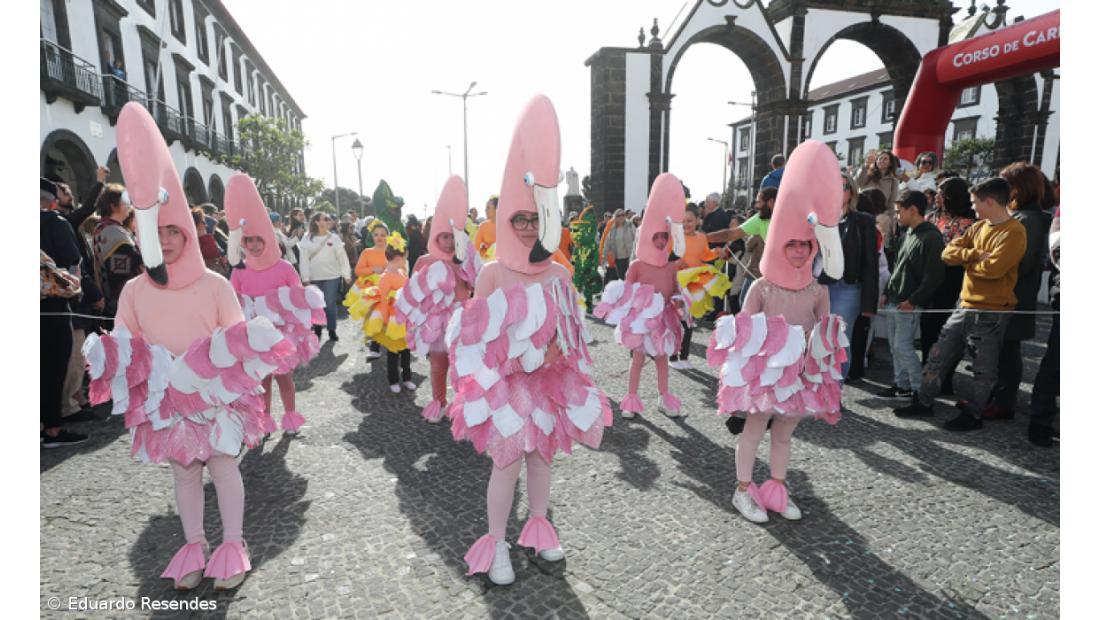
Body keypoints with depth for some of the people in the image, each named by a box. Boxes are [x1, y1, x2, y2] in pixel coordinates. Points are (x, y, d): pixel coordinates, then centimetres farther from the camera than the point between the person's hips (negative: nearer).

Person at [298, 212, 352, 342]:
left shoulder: (334, 237, 1)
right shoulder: (307, 239, -1)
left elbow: (342, 257, 2)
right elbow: (303, 259, -1)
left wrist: (347, 274, 0)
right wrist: (305, 277, -5)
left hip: (332, 276, 0)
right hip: (314, 277, 0)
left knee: (330, 304, 3)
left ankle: (332, 330, 14)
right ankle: (317, 331, 20)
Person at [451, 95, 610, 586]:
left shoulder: (558, 273, 0)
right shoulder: (493, 272, -11)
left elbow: (573, 330, 9)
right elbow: (474, 335, -10)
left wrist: (556, 351, -9)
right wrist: (514, 357, -15)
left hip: (550, 380, 4)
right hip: (504, 382, -4)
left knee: (541, 455, 16)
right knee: (508, 460, 0)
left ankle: (538, 528, 35)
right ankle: (497, 545, 18)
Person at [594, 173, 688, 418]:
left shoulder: (672, 265, 1)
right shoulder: (637, 265, -12)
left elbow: (675, 289, 10)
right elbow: (625, 293, -8)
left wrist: (678, 300, -9)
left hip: (664, 319, 4)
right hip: (642, 319, -4)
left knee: (662, 357, 14)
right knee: (638, 358, 4)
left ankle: (664, 398, 26)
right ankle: (632, 399, 14)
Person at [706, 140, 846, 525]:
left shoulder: (818, 291, 1)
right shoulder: (761, 287, -10)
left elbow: (826, 333, 7)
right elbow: (741, 333, -9)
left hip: (800, 371, 4)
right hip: (763, 369, -4)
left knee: (784, 432, 14)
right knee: (756, 427, 4)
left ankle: (777, 489, 30)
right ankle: (744, 489, 19)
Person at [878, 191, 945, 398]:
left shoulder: (931, 237, -15)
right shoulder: (909, 233, 13)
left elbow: (934, 276, -18)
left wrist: (913, 300, -18)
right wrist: (887, 292, 15)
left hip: (909, 304, -9)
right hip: (894, 301, 9)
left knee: (902, 346, -6)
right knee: (895, 346, 13)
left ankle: (920, 389, 7)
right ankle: (901, 384, 24)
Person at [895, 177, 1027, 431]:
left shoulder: (1014, 232, -13)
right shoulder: (978, 227, 11)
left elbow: (993, 268, -24)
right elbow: (948, 253, 3)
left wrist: (965, 259, -7)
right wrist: (975, 254, -14)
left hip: (991, 312, -7)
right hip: (965, 305, 8)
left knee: (984, 369, 6)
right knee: (938, 356, 11)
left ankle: (973, 415, 19)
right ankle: (924, 403, 21)